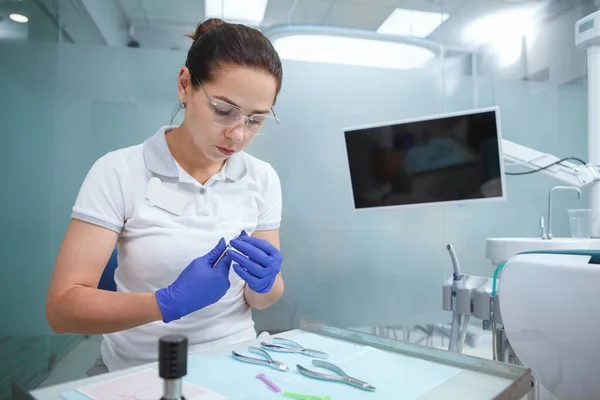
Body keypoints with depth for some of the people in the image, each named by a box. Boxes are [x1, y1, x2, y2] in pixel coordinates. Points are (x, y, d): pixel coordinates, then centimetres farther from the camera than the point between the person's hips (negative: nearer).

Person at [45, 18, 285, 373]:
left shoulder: (262, 179, -4)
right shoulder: (118, 172, -12)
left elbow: (264, 299, 3)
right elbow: (62, 307, -14)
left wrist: (263, 283, -18)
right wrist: (168, 302, -27)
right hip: (139, 370, -1)